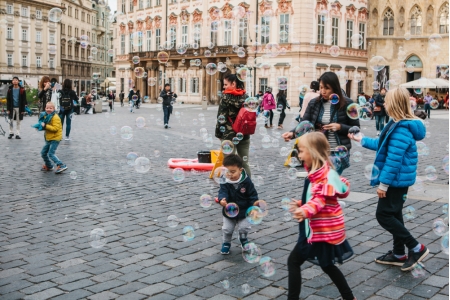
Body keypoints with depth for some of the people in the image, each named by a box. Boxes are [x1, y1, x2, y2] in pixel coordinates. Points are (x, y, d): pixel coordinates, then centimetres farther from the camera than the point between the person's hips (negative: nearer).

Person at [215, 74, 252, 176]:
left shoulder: (225, 97, -9)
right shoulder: (246, 96, 7)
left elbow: (221, 117, -11)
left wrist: (219, 133, -4)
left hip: (229, 134, -5)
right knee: (244, 163, 12)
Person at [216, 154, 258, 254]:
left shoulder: (246, 181, -18)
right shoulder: (224, 182, -19)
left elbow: (252, 195, -10)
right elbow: (223, 192, -33)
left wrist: (254, 204, -23)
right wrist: (222, 199, -55)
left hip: (243, 211, -1)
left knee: (244, 227, 3)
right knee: (227, 229, 7)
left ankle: (243, 239, 37)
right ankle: (226, 243, 36)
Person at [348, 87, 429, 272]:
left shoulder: (402, 129, -24)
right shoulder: (399, 125, 9)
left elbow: (393, 159, -26)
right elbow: (384, 145, 22)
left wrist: (383, 183, -23)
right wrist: (362, 140, 28)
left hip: (396, 180, -10)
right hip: (399, 179, 10)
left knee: (384, 215, -4)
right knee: (393, 214, 16)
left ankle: (416, 248, 2)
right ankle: (398, 254, 27)